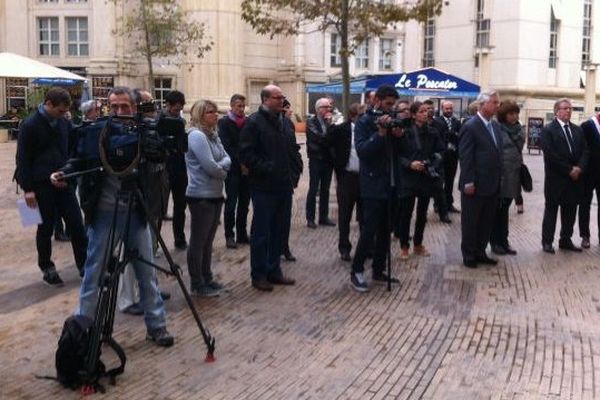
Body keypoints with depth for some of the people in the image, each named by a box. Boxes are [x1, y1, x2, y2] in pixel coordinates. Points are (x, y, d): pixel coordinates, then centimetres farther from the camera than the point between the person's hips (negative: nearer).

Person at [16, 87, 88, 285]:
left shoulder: (64, 123, 5)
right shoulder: (30, 125, -8)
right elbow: (23, 159, -7)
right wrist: (27, 188, -11)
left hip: (64, 182, 4)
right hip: (42, 185, -4)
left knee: (77, 225, 2)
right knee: (45, 228, 6)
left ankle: (83, 264, 13)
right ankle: (46, 268, 21)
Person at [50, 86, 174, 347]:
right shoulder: (94, 132, -4)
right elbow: (80, 162, 3)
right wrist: (63, 173, -15)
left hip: (135, 212, 1)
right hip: (103, 213, -1)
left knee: (147, 271, 9)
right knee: (94, 272, 7)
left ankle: (156, 325, 22)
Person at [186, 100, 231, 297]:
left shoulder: (213, 135, 12)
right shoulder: (196, 135, -15)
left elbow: (227, 159, 7)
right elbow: (210, 166, -21)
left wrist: (220, 166, -13)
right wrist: (223, 171, -2)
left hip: (215, 194, 9)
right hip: (201, 196, -9)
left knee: (208, 240, 16)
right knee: (198, 241, 1)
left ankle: (207, 279, 27)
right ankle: (197, 285, 10)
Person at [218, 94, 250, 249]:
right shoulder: (224, 123, -2)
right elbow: (226, 146, -9)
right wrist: (240, 162, -15)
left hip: (246, 169, 4)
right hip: (232, 170, -4)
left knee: (244, 203, 8)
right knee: (231, 203, -1)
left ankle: (242, 234, 17)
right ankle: (229, 235, 7)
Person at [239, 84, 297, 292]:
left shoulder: (284, 123, 17)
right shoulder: (254, 122, -8)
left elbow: (292, 150, 25)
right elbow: (246, 153, -14)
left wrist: (292, 173, 14)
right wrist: (265, 168, -19)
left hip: (284, 186, 8)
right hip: (264, 187, -7)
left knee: (278, 231, 13)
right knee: (261, 232, 0)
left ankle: (274, 271, 23)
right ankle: (259, 275, 10)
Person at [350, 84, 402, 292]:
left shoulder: (390, 121, 11)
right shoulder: (364, 122, -6)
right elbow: (362, 150, -18)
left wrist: (398, 136, -6)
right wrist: (380, 133, -24)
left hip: (388, 183, 7)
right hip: (372, 184, -7)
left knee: (385, 231, 10)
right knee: (369, 230, -8)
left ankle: (378, 271, 20)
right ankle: (356, 272, 3)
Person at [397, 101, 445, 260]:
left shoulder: (433, 132, 3)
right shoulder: (406, 132, -8)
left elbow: (441, 151, 6)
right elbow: (398, 154, -6)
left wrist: (434, 165, -10)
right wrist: (410, 164, -20)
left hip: (427, 178, 4)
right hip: (409, 178, -4)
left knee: (422, 213, 12)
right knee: (406, 213, 1)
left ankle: (418, 244, 25)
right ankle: (404, 246, 12)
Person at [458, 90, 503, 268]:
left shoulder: (495, 125, 12)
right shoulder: (470, 126, -12)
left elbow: (498, 153, 15)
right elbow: (465, 157, -15)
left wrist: (499, 178, 10)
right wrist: (468, 182, -17)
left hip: (492, 185, 8)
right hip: (475, 186, -8)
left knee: (487, 222, 13)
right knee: (470, 222, 5)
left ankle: (480, 253, 24)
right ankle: (468, 256, 15)